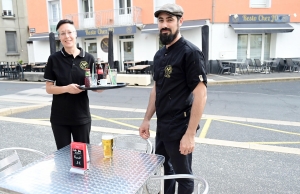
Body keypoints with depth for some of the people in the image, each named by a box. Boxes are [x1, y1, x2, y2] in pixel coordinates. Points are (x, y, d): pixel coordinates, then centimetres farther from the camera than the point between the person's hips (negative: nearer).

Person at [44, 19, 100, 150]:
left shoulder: (88, 58, -2)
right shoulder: (54, 59, -3)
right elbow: (49, 88, -3)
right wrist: (66, 88, -21)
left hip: (81, 116, 1)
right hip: (59, 117, 0)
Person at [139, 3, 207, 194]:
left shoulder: (190, 52, -15)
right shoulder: (159, 55, 9)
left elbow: (200, 95, -19)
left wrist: (190, 134, -21)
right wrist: (147, 119, 13)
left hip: (180, 128, -7)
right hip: (162, 127, 7)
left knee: (183, 175, 12)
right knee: (163, 169, 22)